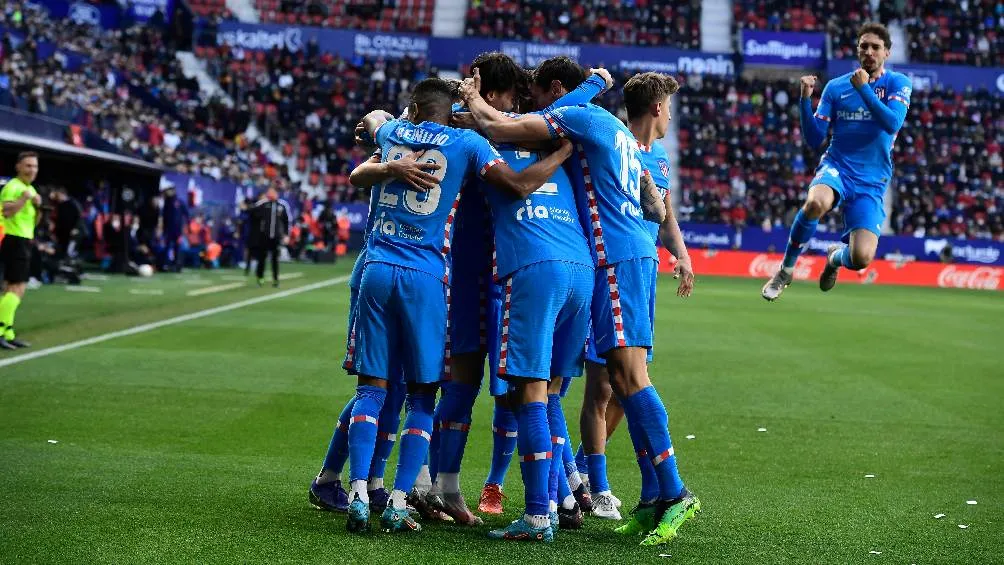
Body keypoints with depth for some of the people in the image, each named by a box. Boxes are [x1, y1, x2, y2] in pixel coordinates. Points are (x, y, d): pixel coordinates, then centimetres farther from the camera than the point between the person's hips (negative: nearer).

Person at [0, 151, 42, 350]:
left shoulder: (31, 189, 17)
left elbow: (33, 222, 20)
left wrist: (37, 206, 3)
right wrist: (24, 198, -34)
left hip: (24, 242, 10)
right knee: (17, 288, -14)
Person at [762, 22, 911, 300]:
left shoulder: (898, 83, 3)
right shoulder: (836, 87, 6)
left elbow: (893, 123, -16)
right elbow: (814, 140, 2)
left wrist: (864, 88, -20)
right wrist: (805, 100, -11)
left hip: (872, 183, 0)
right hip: (836, 167, 0)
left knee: (861, 258, -18)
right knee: (815, 202, -38)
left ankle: (836, 256, 23)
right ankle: (786, 270, -14)